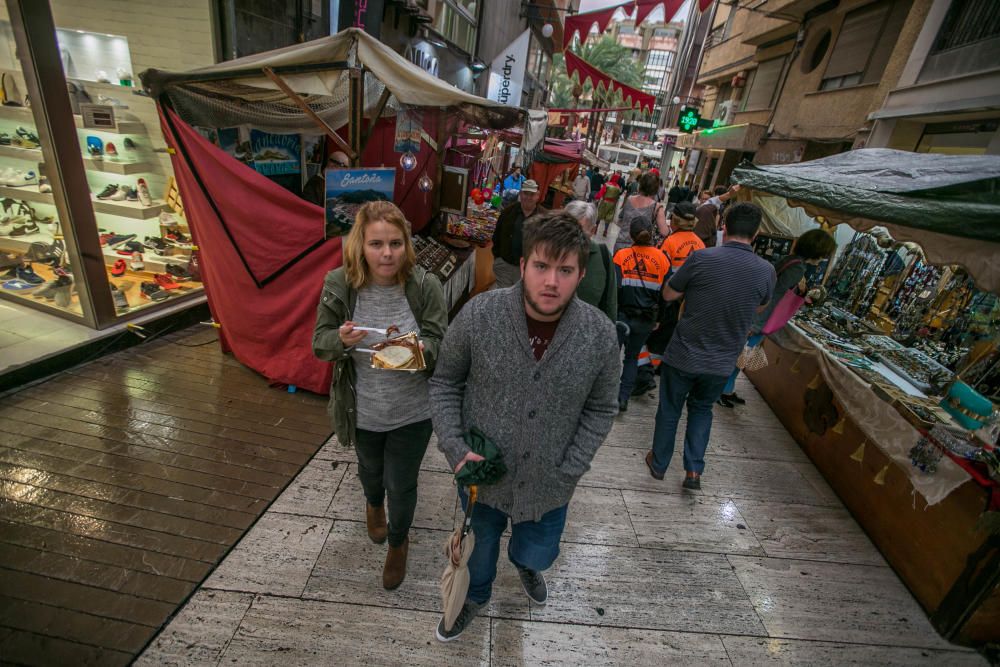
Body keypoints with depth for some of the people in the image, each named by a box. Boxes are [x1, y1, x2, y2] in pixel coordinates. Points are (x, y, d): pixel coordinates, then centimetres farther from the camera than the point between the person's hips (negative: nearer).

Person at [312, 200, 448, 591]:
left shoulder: (425, 286, -20)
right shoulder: (339, 284, -16)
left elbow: (439, 342, -15)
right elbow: (320, 343, -9)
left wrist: (421, 349, -38)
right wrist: (342, 339, -31)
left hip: (412, 412, -2)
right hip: (363, 410, 2)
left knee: (402, 485, 14)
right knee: (370, 468, 30)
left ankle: (398, 543, 49)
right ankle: (374, 505, 69)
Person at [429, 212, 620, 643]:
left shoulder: (600, 335, -18)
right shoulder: (479, 315, -22)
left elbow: (600, 410, -5)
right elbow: (445, 382, -7)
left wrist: (567, 472, -10)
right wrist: (454, 447, -16)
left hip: (547, 484, 1)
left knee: (538, 554, 27)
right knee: (479, 547, 27)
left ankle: (526, 564, 68)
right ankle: (475, 595, 64)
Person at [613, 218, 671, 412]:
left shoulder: (621, 255, -7)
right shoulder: (662, 258, 1)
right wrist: (659, 319, 11)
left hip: (622, 315, -3)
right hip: (646, 320, 3)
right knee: (633, 357, 18)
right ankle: (623, 398, 15)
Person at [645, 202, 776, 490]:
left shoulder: (701, 258, -17)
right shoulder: (766, 271, -8)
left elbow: (668, 294, -5)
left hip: (683, 356, -2)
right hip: (722, 363, 3)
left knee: (669, 410, 17)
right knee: (702, 409, 27)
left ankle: (658, 463, 35)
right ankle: (694, 469, 22)